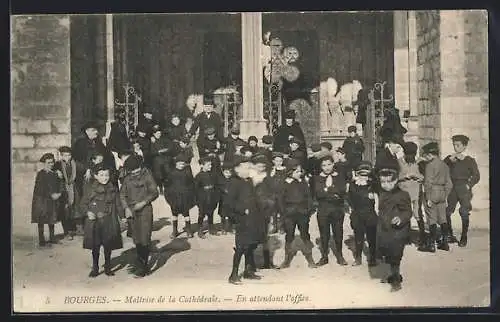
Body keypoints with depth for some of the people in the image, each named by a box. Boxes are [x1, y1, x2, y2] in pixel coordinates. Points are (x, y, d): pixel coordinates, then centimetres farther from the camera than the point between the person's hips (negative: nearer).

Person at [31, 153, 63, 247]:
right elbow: (40, 188, -14)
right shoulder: (40, 174, -8)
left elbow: (60, 185, 7)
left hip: (53, 200, 6)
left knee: (52, 220, 11)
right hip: (42, 200, -6)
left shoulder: (54, 173, 9)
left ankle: (52, 238, 22)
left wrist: (59, 193, -11)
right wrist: (51, 195, -18)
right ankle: (41, 241, 4)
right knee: (41, 221, 1)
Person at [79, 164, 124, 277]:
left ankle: (107, 267, 22)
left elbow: (118, 205, 7)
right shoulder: (91, 189, -3)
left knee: (108, 246, 8)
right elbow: (82, 204, 3)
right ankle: (95, 268, 18)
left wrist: (122, 216, -4)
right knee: (95, 246, 5)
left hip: (109, 222, 1)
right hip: (94, 222, -1)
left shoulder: (113, 189, 3)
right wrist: (87, 212, -14)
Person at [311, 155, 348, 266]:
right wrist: (334, 195, -14)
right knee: (324, 234, 5)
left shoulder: (340, 176, 5)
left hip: (338, 209, 0)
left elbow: (342, 192, -9)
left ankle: (339, 256, 18)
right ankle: (324, 257, 16)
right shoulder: (318, 178, 4)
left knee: (338, 232, 5)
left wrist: (327, 189, -14)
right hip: (323, 210, 0)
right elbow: (317, 194, -9)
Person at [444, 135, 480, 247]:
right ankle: (449, 235, 11)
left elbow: (476, 176, 4)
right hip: (451, 188, 3)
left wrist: (469, 185, -8)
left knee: (464, 213, -4)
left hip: (464, 189, -2)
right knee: (446, 212, -3)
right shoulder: (449, 159, 12)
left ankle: (464, 238, 5)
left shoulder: (470, 160, 5)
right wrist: (450, 160, -9)